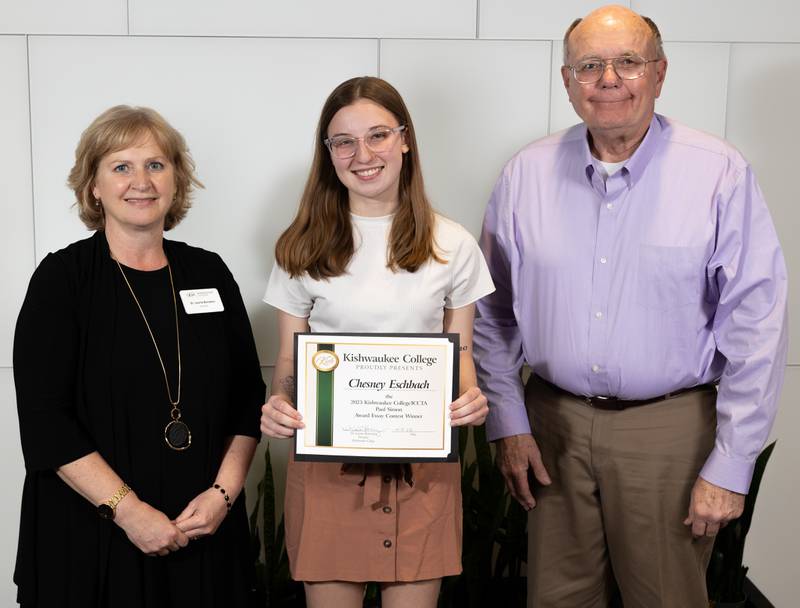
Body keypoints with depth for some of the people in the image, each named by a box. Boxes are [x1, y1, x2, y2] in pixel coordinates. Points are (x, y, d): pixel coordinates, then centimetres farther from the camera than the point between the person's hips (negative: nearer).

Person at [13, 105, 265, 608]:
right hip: (92, 535, -3)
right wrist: (128, 510, -17)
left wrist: (224, 492, -6)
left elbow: (248, 396, 6)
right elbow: (45, 420, -12)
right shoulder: (62, 279, -5)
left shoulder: (209, 273, 5)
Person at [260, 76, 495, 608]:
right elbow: (289, 360, 4)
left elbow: (462, 353, 7)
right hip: (326, 460, 0)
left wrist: (471, 397, -14)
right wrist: (279, 404, -17)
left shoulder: (453, 245, 2)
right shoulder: (304, 249, 1)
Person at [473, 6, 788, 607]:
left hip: (670, 429, -2)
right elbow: (493, 314, 7)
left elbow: (756, 327, -8)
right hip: (554, 419, 3)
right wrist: (508, 423, 2)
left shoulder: (720, 174, -8)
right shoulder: (527, 174, 0)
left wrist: (731, 465, -9)